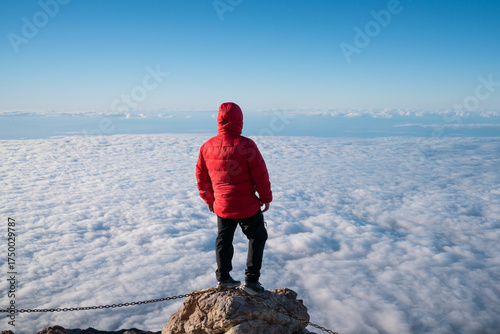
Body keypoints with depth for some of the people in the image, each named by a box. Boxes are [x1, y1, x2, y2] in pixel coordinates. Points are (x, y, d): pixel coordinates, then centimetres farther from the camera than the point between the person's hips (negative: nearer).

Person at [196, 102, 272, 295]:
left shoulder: (207, 147, -2)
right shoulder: (246, 145, -18)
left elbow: (201, 177, 8)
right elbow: (260, 175, -13)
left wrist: (209, 199, 22)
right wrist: (266, 198, 1)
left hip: (221, 205, 4)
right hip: (247, 206, -4)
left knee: (223, 240, 22)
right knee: (257, 238, 14)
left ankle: (223, 278, 31)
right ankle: (251, 280, 12)